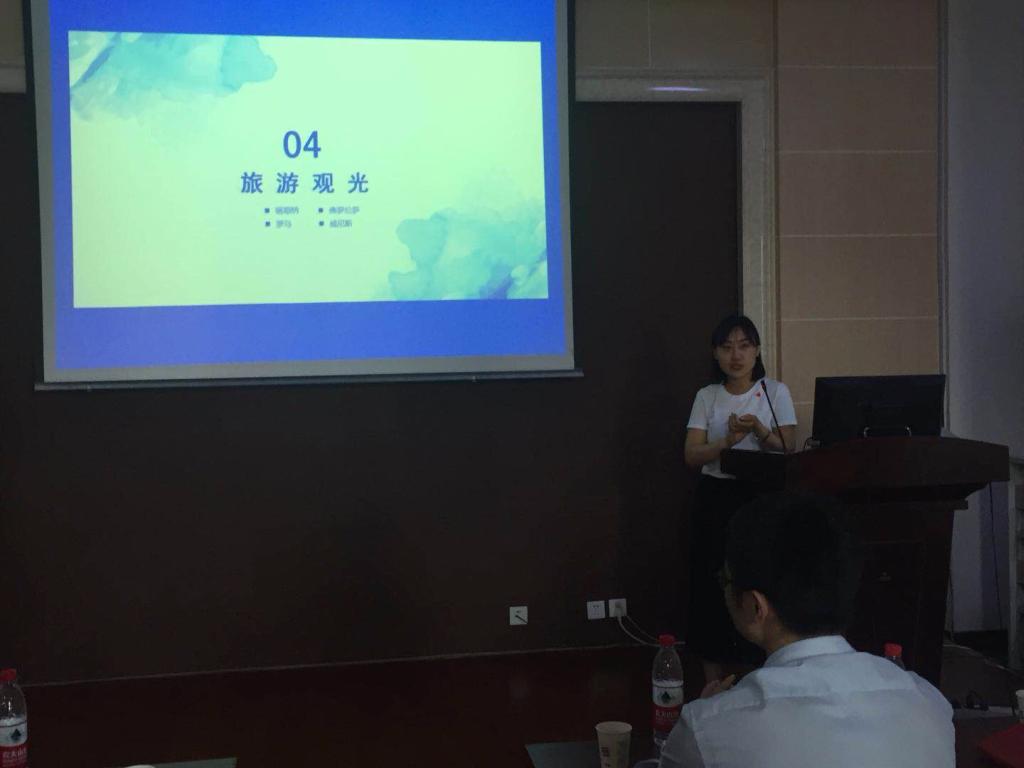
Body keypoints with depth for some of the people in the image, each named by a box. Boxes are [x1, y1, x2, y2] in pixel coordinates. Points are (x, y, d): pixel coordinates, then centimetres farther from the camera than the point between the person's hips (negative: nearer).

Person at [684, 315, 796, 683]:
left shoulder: (775, 392, 1)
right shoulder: (707, 396, 5)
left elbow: (788, 450, -3)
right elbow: (692, 456, -3)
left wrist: (758, 430, -20)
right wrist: (728, 441, -20)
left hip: (761, 497, -1)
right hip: (716, 498, 1)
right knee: (713, 584, 1)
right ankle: (713, 683, 12)